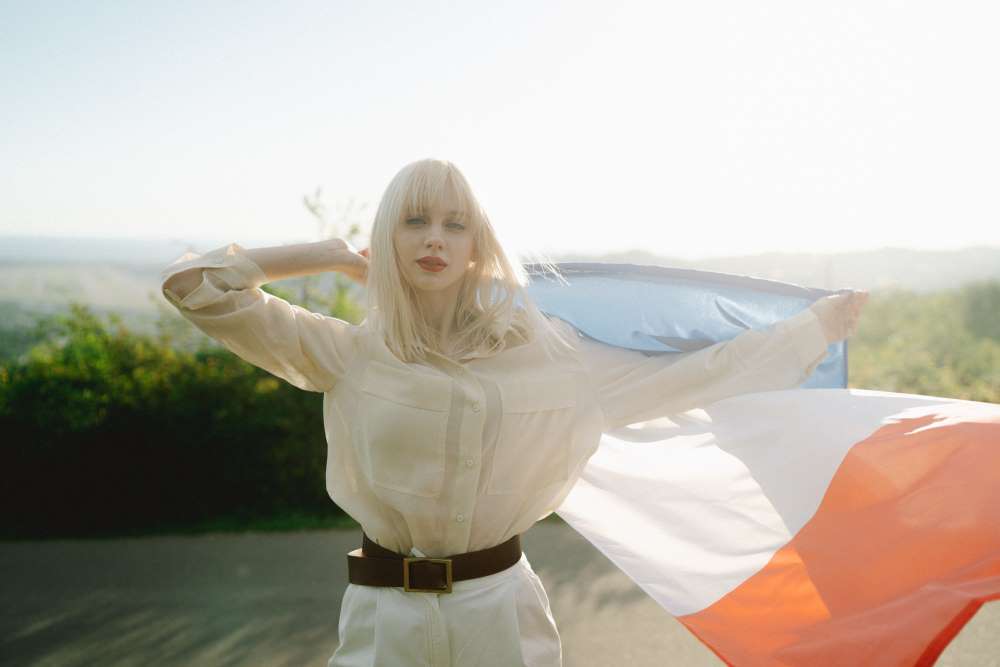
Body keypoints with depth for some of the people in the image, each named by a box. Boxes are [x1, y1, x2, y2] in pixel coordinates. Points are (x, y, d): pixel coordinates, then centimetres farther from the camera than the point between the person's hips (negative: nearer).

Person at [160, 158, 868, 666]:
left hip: (500, 610, 1)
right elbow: (194, 286, -5)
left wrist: (817, 326, 10)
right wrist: (332, 255, 1)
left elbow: (686, 375, 5)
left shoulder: (544, 350, -1)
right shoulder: (347, 354, -2)